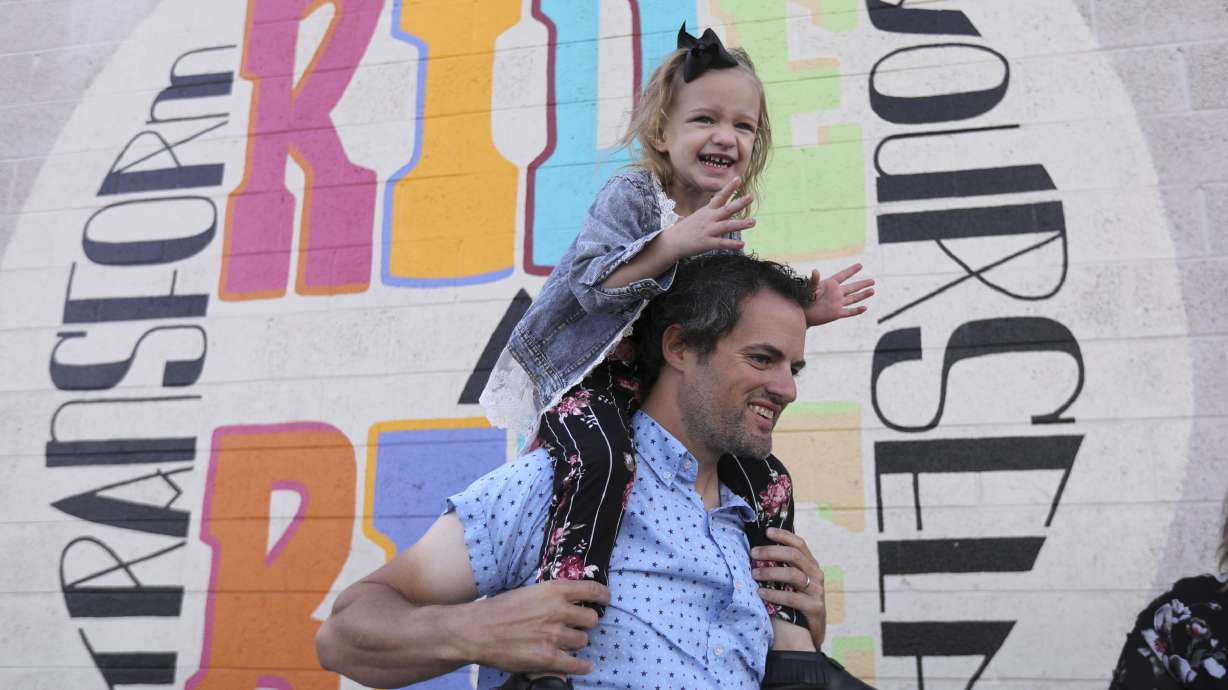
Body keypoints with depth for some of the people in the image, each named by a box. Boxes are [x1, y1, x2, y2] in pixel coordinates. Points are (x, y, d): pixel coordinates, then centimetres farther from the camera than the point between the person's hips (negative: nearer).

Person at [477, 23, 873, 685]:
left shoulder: (727, 224, 9)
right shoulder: (630, 196, -11)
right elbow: (592, 284, -25)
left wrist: (799, 313, 1)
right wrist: (674, 243, -35)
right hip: (591, 376, -7)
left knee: (769, 484, 3)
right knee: (605, 460, -39)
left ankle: (779, 618, 20)